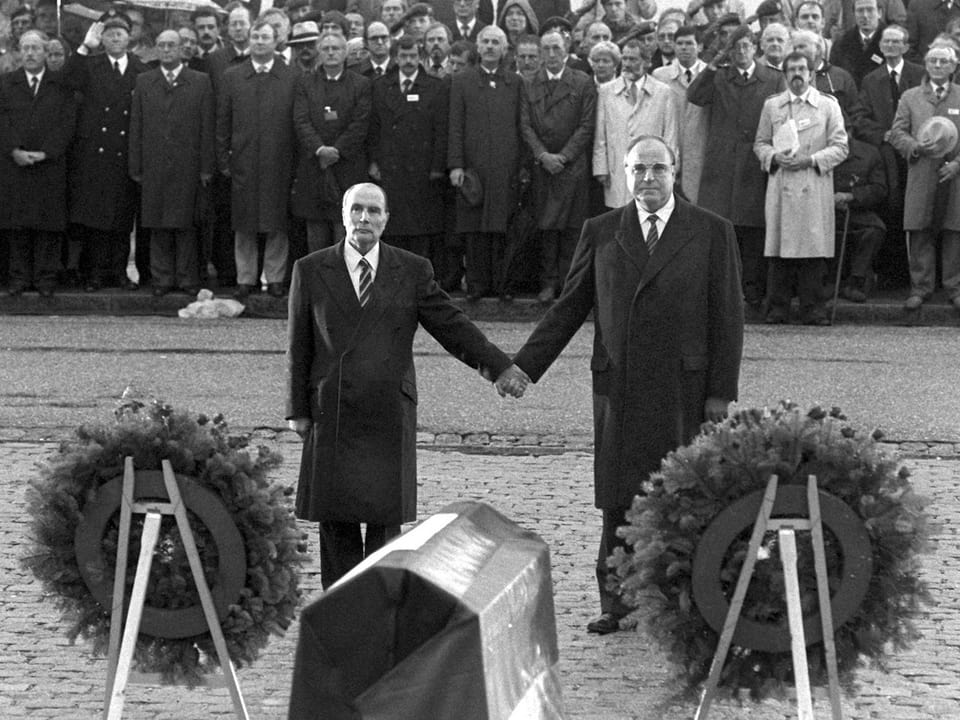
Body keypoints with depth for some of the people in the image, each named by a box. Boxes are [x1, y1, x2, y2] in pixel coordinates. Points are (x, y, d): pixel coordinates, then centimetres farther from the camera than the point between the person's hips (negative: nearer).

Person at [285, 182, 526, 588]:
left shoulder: (413, 272, 7)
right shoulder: (311, 271, 6)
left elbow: (452, 326, 6)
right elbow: (298, 346, 7)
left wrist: (499, 367, -5)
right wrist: (298, 409, 4)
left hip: (390, 414, 0)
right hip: (332, 414, 0)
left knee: (387, 516, -1)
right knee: (336, 517, 1)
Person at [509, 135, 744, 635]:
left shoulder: (711, 233, 3)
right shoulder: (601, 233, 9)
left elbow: (728, 317, 2)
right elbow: (569, 307, 11)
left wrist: (721, 390, -4)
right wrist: (525, 366, 3)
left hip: (685, 388, -2)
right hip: (619, 386, 2)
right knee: (619, 500, 3)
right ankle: (616, 602, 12)